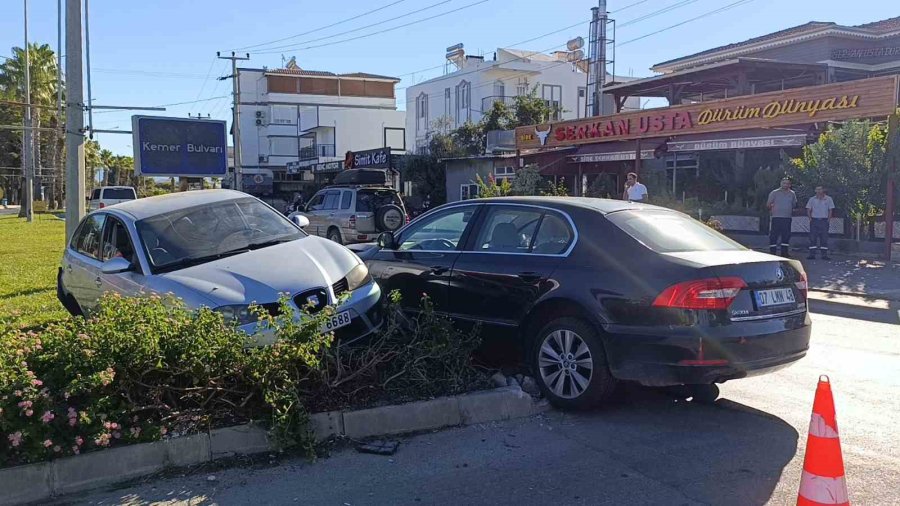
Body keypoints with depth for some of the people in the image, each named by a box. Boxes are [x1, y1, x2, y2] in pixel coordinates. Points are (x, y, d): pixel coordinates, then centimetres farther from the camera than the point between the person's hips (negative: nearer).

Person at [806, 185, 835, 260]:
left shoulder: (828, 199, 4)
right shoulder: (812, 199, 6)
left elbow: (830, 210, 5)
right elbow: (808, 210, 8)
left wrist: (828, 219, -3)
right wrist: (810, 218, -2)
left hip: (824, 220, -1)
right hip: (814, 220, 1)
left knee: (824, 238, 1)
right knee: (812, 238, -3)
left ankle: (824, 255, 5)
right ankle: (812, 255, -1)